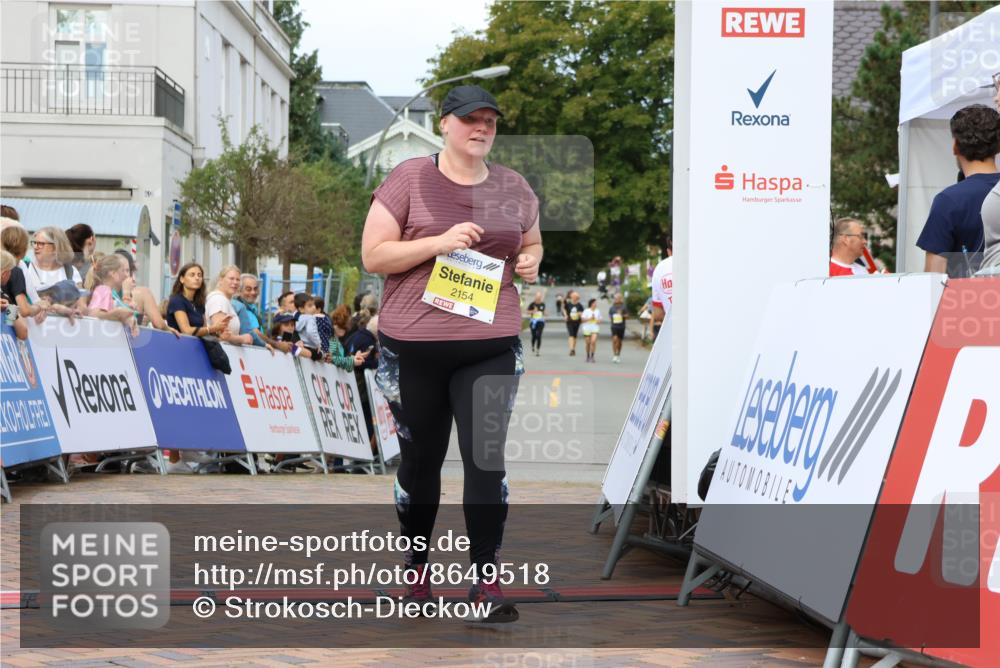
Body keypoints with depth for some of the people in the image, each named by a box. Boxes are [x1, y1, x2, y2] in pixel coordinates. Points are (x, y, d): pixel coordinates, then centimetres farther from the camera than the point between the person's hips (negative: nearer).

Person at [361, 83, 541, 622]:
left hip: (491, 345, 2)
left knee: (487, 459, -5)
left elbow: (532, 242, 25)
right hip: (413, 346, -2)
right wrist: (440, 242, -18)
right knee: (421, 458, 11)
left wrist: (530, 262, 1)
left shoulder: (513, 187, 10)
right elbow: (373, 255, -6)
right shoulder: (409, 179, -2)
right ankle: (414, 567, 28)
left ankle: (487, 580, 2)